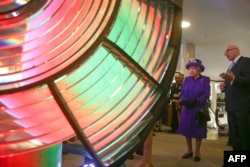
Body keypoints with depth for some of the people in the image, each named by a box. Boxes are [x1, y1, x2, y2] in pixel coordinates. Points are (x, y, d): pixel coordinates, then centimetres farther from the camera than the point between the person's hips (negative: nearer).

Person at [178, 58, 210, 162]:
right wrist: (183, 100, -18)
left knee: (198, 131, 5)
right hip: (187, 109, 3)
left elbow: (206, 94, -10)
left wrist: (195, 101, -22)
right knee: (187, 129, 8)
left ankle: (197, 152, 20)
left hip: (199, 109, -3)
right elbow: (182, 93, 4)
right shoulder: (186, 79, 7)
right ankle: (189, 151, 24)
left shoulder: (205, 80, -2)